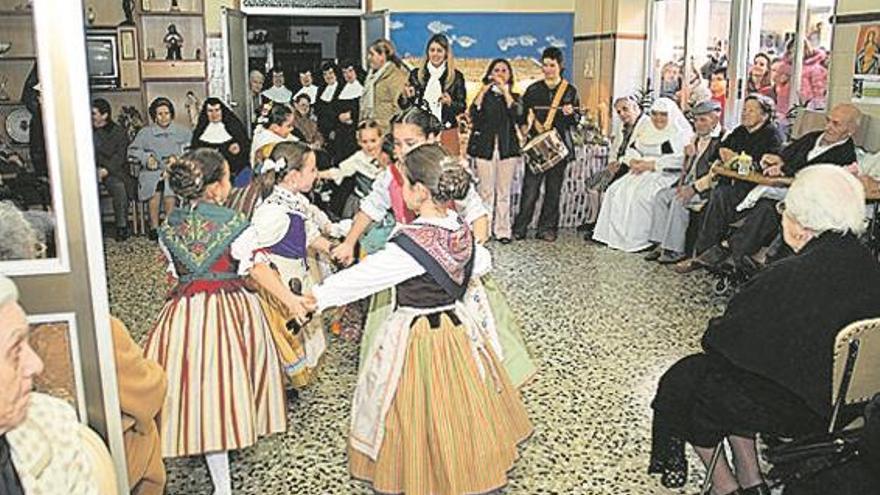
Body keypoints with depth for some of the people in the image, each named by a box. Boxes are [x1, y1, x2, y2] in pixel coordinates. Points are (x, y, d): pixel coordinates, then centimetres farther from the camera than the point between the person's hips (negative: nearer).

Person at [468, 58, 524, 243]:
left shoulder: (515, 97, 12)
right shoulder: (484, 95, 11)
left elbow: (518, 116, -10)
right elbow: (474, 115, -8)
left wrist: (505, 91, -11)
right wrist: (483, 91, -11)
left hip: (507, 147, 1)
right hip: (485, 147, -1)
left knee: (504, 192, 2)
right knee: (486, 191, -4)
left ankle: (502, 230, 7)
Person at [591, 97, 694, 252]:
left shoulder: (681, 133, -4)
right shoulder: (646, 127, 18)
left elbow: (679, 159, -17)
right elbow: (631, 149, 19)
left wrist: (650, 164, -18)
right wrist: (634, 161, -5)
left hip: (666, 175, -7)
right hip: (642, 172, 7)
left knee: (639, 194, -30)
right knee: (615, 191, -13)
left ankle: (640, 239, -21)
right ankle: (615, 235, -9)